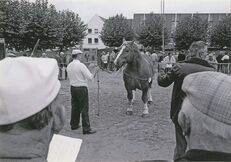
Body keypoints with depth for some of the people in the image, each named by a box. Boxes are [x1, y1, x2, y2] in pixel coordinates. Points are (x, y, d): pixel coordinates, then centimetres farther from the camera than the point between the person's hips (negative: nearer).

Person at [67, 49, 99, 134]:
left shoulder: (69, 66, 5)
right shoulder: (81, 65, -16)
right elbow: (90, 77, -16)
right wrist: (95, 71, -2)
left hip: (72, 88, 7)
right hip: (81, 88, -7)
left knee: (75, 106, 17)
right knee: (84, 108, -3)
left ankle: (74, 124, 28)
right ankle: (86, 128, 0)